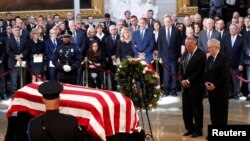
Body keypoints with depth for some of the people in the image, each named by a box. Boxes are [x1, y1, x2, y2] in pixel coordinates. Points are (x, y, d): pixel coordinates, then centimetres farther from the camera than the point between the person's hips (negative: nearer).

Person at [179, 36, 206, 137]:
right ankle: (190, 128, 22)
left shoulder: (201, 54, -10)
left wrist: (189, 81, -15)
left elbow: (199, 71, -16)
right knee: (186, 109, 9)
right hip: (185, 86, 7)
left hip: (196, 87, -6)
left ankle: (198, 130, 13)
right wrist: (182, 80, -4)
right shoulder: (185, 54, 12)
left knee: (197, 109, 2)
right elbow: (181, 68, 12)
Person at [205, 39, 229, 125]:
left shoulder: (223, 58, -14)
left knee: (221, 111, 2)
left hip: (220, 90, -7)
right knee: (213, 111, 12)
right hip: (211, 89, 7)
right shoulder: (210, 58, 10)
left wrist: (215, 85, -18)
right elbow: (207, 72, 15)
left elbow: (225, 76, -19)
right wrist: (206, 82, -2)